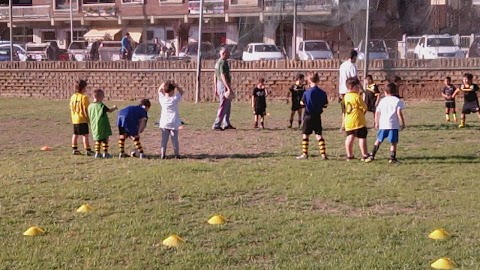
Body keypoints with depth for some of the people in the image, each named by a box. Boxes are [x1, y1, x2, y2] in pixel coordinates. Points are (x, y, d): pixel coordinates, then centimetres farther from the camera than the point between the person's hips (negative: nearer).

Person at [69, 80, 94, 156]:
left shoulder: (73, 96, 7)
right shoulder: (84, 97, -15)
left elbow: (71, 108, 11)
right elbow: (85, 109, -17)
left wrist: (73, 117, 19)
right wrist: (88, 118, -10)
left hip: (75, 119, 7)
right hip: (82, 119, -7)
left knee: (75, 134, 15)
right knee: (85, 134, -3)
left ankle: (74, 149, 20)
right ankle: (88, 150, -3)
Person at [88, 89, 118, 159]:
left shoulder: (90, 106, 1)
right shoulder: (101, 105, -15)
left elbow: (89, 116, 8)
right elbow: (110, 110, -5)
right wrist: (114, 108, 15)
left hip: (94, 126, 6)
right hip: (103, 126, -6)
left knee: (97, 140, 16)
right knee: (105, 139, 5)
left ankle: (97, 153, 15)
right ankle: (105, 153, 6)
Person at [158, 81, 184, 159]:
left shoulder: (162, 99, -3)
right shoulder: (175, 99, -9)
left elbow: (159, 90, 14)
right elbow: (181, 91, 6)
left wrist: (163, 84, -1)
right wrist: (175, 85, -6)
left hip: (164, 123, 2)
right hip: (174, 123, -2)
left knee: (164, 139, 7)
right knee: (175, 139, 6)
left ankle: (162, 154, 2)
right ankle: (177, 154, 9)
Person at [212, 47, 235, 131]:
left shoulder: (218, 62, 15)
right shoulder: (223, 62, -16)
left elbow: (215, 76, 18)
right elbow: (223, 76, -23)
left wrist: (215, 88, 22)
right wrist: (229, 88, -25)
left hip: (219, 84, 10)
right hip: (224, 85, -10)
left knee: (228, 106, 18)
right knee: (223, 106, -6)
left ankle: (226, 124, 23)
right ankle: (216, 125, -5)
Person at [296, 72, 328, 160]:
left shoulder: (306, 93, -13)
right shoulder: (322, 93, -3)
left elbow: (302, 103, -3)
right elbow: (325, 105, 4)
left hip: (308, 116, -3)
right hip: (317, 117, 3)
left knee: (305, 135, 8)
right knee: (319, 135, 8)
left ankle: (304, 154, 10)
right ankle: (323, 154, 3)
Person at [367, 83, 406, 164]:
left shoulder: (382, 100, 12)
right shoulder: (397, 101, 2)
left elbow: (377, 112, 12)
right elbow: (399, 113, -7)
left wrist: (376, 123, 22)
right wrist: (402, 123, 0)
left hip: (382, 125, 3)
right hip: (393, 125, -3)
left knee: (378, 140, 14)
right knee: (394, 142, 4)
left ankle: (372, 156, 13)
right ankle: (392, 158, -1)